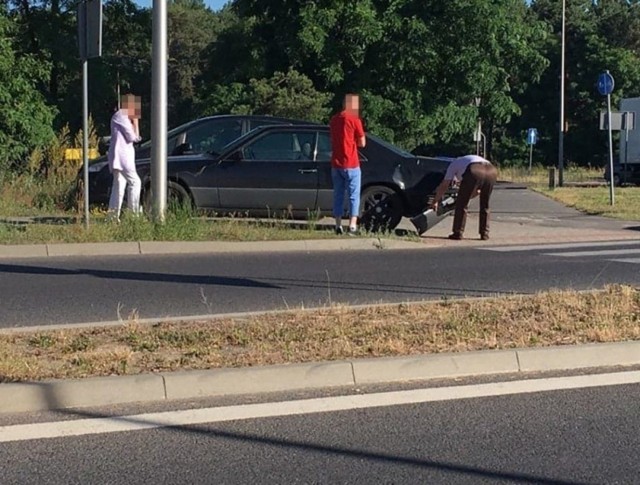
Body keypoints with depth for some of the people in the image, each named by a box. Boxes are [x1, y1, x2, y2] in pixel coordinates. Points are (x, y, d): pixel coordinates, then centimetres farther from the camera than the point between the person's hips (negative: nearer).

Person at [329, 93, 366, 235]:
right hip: (351, 164, -5)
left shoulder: (334, 120, 8)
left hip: (336, 164, 5)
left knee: (338, 195, 10)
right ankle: (352, 226, -8)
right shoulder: (355, 120, -10)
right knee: (354, 195, -1)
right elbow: (362, 143, -6)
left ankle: (338, 226, 8)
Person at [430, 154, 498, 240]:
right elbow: (478, 190, 44)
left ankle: (458, 233, 10)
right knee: (485, 205, 22)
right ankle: (484, 233, 21)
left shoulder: (454, 165, 32)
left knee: (462, 203, 9)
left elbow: (444, 185, 31)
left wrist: (435, 201, 41)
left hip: (474, 172, -5)